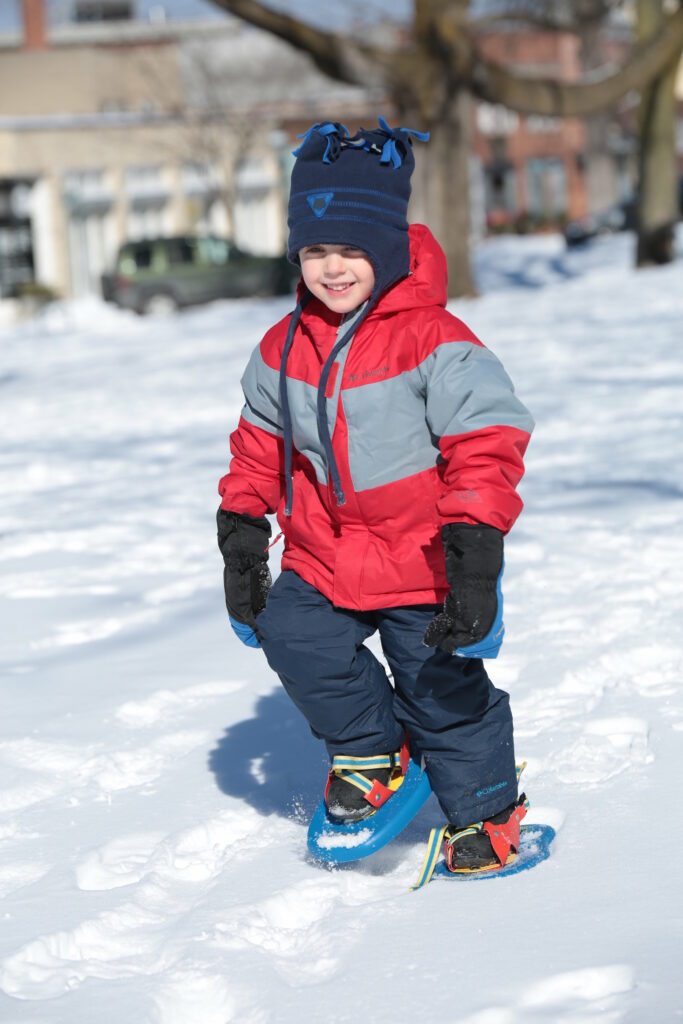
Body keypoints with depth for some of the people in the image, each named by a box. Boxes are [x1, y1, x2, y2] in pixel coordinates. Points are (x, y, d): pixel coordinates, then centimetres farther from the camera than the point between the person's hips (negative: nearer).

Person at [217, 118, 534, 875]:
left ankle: (486, 809, 27)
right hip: (323, 557, 5)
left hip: (421, 558, -5)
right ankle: (370, 752, 22)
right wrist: (242, 532, 10)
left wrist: (474, 553, -24)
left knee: (441, 686, 2)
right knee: (292, 638, -5)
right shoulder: (284, 348, -1)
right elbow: (260, 442, 13)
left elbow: (486, 444, -19)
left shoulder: (435, 343, -19)